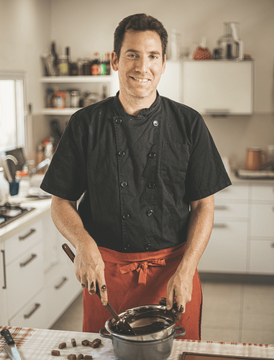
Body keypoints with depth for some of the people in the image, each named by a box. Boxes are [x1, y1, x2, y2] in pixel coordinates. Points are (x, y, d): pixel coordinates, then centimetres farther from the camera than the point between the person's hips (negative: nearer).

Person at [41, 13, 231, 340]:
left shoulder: (188, 124, -1)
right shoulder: (85, 124, -2)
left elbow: (203, 206, 0)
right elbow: (62, 203, 2)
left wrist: (185, 270, -11)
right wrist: (83, 243, -18)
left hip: (173, 270, 0)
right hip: (106, 272, 0)